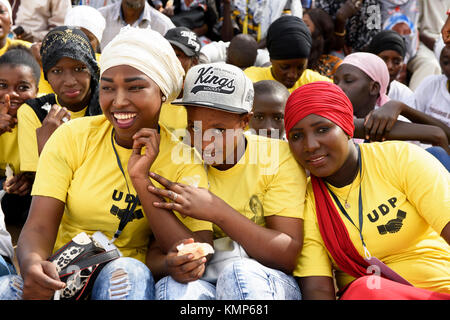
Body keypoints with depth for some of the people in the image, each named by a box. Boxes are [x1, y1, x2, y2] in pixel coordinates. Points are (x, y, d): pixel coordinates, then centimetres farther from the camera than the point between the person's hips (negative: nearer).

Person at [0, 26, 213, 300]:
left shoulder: (183, 162, -4)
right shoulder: (72, 137, -1)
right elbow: (39, 225, -10)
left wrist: (141, 180, -20)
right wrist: (32, 263, -34)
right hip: (57, 274, 0)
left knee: (127, 270, -33)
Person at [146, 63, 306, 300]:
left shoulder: (279, 158, -6)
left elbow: (289, 256, -13)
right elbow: (155, 254, -2)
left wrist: (217, 211, -22)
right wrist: (175, 265, -26)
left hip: (267, 283, 0)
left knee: (240, 273, -33)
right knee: (173, 287, -31)